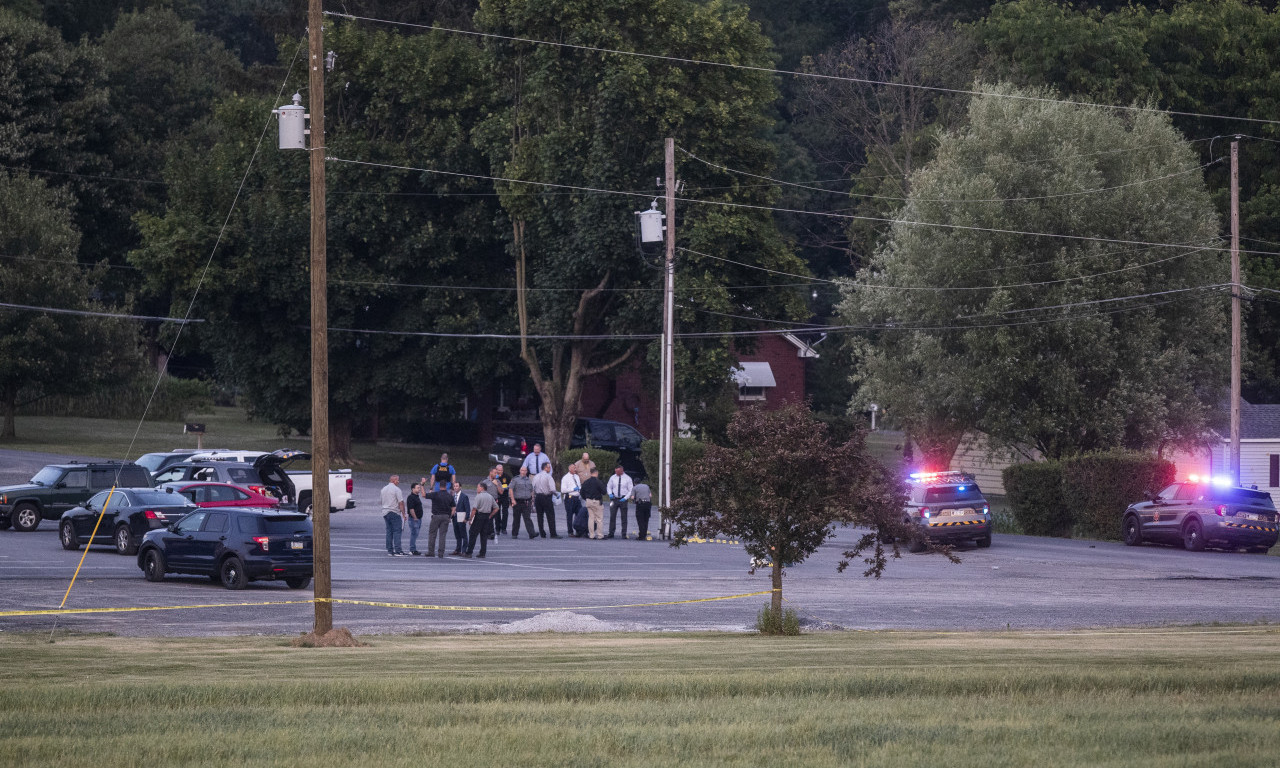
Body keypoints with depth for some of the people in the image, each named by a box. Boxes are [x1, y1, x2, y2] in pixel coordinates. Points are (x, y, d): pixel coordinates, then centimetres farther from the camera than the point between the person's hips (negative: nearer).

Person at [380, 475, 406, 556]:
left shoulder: (383, 489, 13)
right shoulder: (397, 489, -11)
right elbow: (401, 503, -13)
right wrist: (404, 514, -9)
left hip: (385, 512, 7)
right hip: (395, 513, -7)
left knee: (389, 531, 11)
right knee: (397, 531, -7)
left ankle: (390, 550, 10)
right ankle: (397, 551, -13)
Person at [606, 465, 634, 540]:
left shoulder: (627, 478, -3)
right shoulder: (613, 478, 4)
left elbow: (631, 490, -1)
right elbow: (609, 487, 15)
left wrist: (625, 498, -13)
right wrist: (610, 494, -5)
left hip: (623, 499, -2)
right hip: (614, 498, 2)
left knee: (624, 517, 1)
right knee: (612, 516, 0)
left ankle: (624, 534, 6)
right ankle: (611, 533, 5)